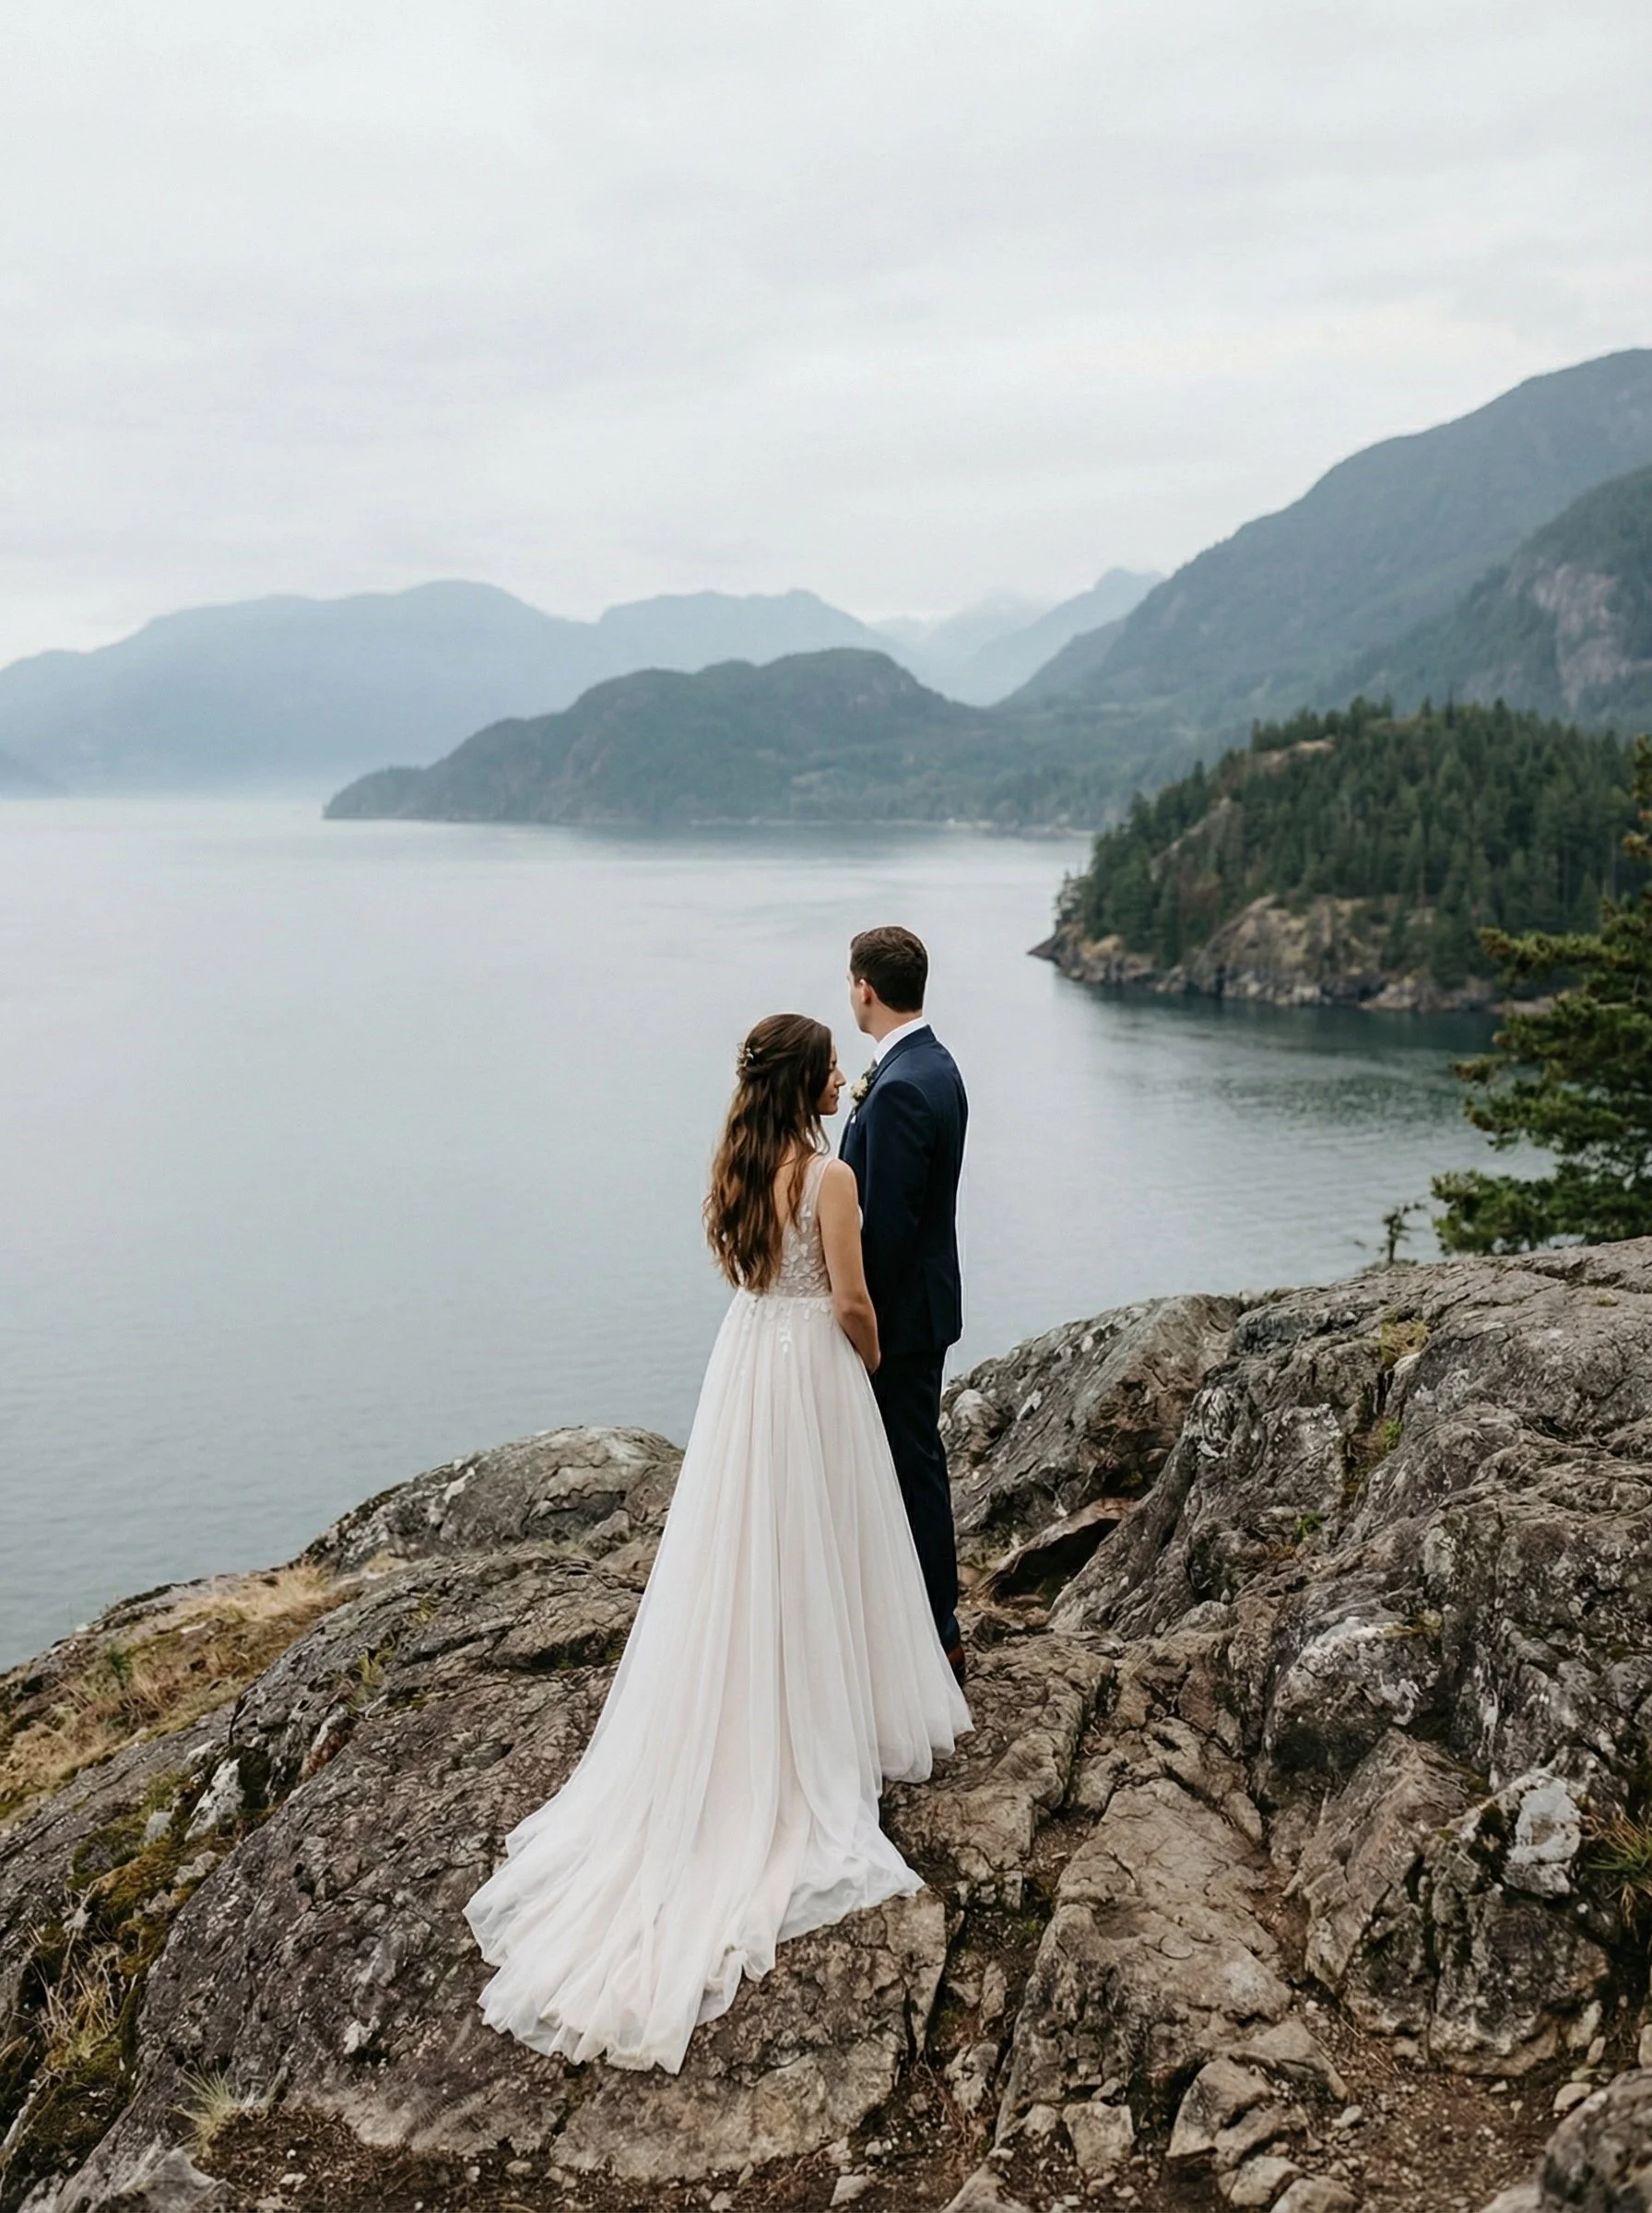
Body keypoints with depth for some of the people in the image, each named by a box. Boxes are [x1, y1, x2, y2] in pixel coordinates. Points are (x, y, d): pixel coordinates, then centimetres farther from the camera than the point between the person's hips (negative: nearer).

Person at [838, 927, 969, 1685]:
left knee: (912, 1465, 1)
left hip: (901, 1310, -10)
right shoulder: (934, 1065, 8)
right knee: (916, 1458, 20)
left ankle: (934, 1634, 13)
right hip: (921, 1300, 10)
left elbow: (887, 1222, -23)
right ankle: (932, 1614, 33)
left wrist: (865, 1320, -17)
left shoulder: (901, 1089, -24)